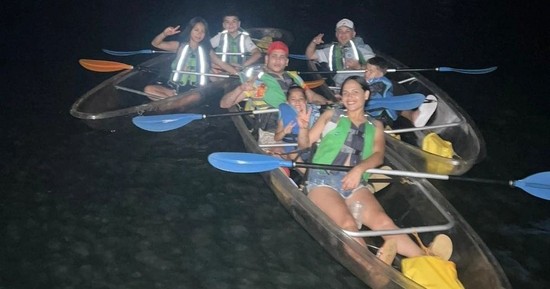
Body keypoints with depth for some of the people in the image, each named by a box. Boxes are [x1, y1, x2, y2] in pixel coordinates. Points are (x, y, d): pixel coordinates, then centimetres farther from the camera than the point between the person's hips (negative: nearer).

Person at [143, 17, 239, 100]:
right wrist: (164, 34, -23)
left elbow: (222, 64, 12)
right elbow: (155, 43, -2)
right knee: (148, 89, -23)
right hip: (175, 87, 1)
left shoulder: (206, 50, 10)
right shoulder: (179, 46, 4)